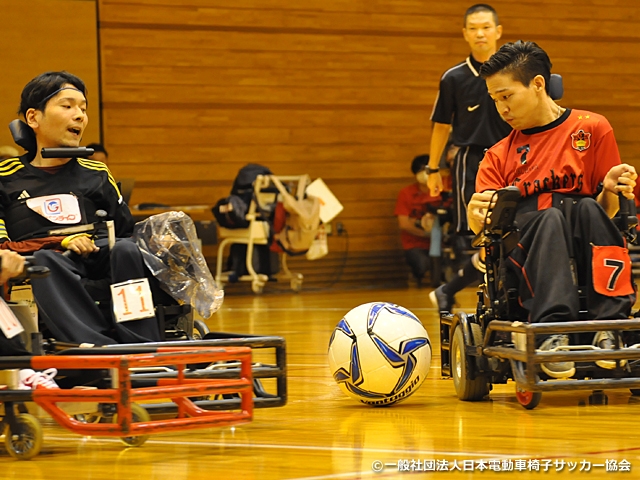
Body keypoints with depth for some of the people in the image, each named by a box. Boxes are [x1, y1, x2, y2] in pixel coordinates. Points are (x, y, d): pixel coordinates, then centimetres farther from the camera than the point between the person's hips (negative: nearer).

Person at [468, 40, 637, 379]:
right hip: (523, 256, 1)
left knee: (588, 208, -33)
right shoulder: (499, 156, 18)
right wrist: (476, 216, -21)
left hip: (587, 252, -1)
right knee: (549, 218, -33)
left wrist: (609, 190, -15)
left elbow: (607, 211, 8)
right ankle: (552, 330, -52)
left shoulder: (591, 129, 10)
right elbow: (482, 225, 3)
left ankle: (611, 324, -41)